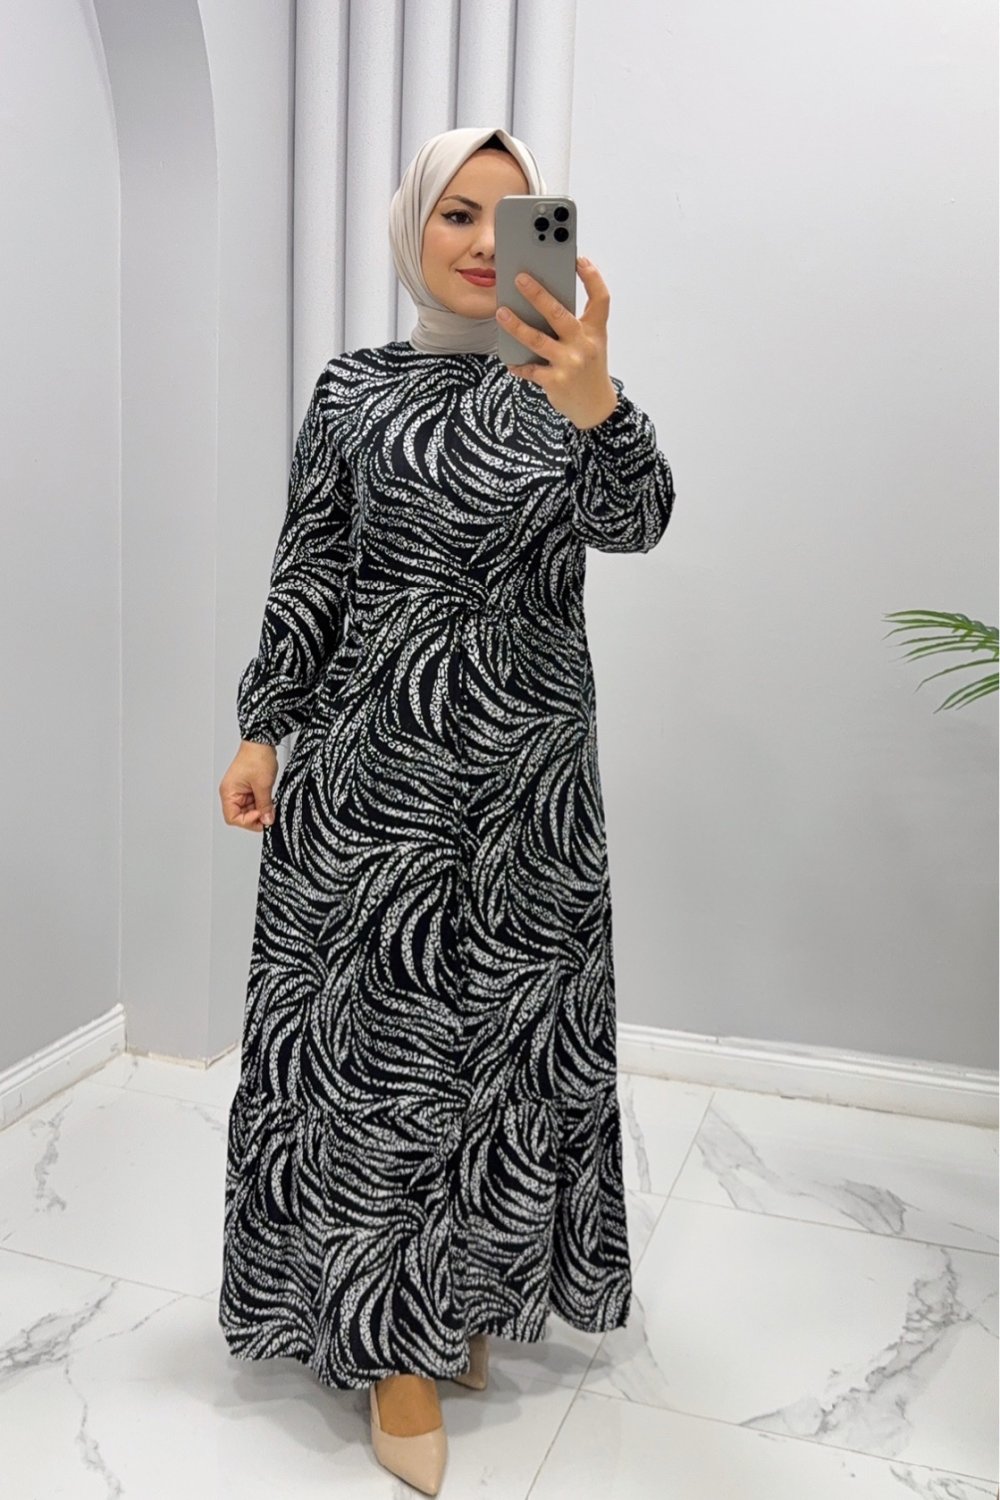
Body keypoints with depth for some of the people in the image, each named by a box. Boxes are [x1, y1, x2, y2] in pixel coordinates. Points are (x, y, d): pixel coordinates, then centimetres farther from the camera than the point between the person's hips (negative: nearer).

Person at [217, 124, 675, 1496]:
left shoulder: (566, 379, 4)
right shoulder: (355, 389, 4)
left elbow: (634, 519, -16)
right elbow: (306, 576, 5)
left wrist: (592, 401, -36)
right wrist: (261, 732, -2)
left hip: (532, 764, 2)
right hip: (378, 756, -1)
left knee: (514, 1032, 10)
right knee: (385, 1035, 2)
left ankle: (477, 1284, 33)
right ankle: (398, 1334, 19)